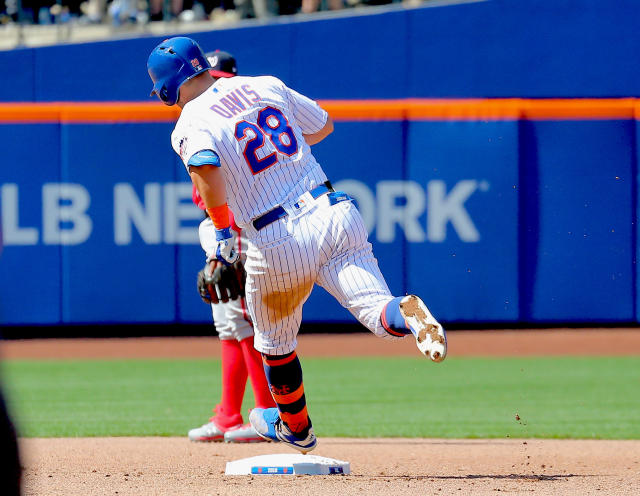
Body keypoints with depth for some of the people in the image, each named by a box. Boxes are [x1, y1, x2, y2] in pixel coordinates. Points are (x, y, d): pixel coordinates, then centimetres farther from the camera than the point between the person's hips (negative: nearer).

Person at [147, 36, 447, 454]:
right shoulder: (266, 86, 13)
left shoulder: (190, 126, -3)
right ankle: (406, 314, -41)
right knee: (377, 309, -7)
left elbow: (206, 169, -25)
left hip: (278, 245, -3)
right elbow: (323, 126, 26)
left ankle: (295, 427, 41)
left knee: (275, 343, 22)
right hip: (334, 214, 3)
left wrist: (223, 232, -12)